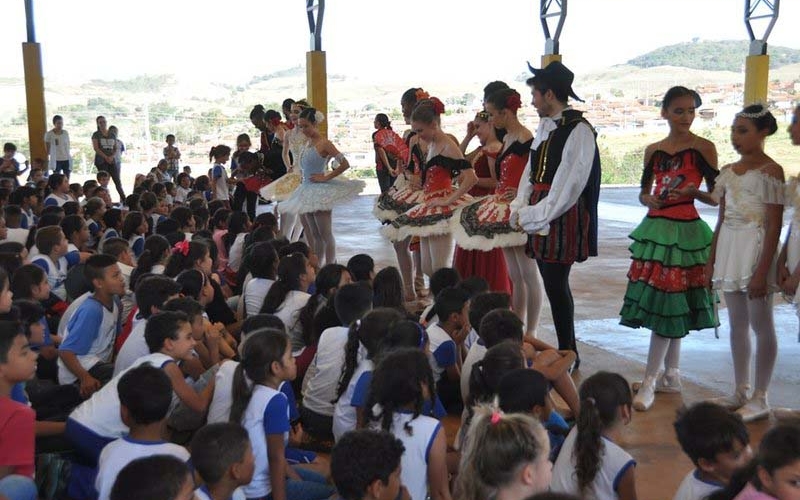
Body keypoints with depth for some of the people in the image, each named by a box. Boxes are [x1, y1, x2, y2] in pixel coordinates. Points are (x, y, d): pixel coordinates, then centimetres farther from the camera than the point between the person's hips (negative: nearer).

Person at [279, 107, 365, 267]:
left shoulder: (324, 144, -12)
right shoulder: (309, 143, 11)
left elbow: (345, 164, -18)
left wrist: (326, 177, -15)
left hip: (320, 191, -8)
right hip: (307, 191, 8)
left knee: (325, 234, -2)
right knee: (314, 235, 13)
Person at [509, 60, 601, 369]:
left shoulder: (578, 130, -13)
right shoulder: (545, 127, 13)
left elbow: (568, 186, -17)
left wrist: (533, 215, -15)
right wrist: (520, 207, 2)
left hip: (563, 217, -8)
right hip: (540, 214, 8)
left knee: (555, 284, -4)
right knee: (551, 282, 12)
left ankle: (568, 354, 10)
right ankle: (566, 351, 24)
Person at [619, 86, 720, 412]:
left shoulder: (703, 148, -2)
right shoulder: (653, 150, 11)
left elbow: (716, 197, -2)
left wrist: (693, 193, -22)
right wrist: (649, 200, -6)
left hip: (684, 232, -5)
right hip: (654, 228, 5)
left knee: (668, 303, -6)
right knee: (668, 306, 11)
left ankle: (650, 381, -3)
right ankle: (671, 375, 21)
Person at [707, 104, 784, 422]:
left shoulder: (770, 171, -9)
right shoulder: (729, 172, 11)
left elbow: (774, 225, -12)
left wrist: (762, 270, -17)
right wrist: (711, 260, 13)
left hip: (756, 247, -7)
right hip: (729, 247, 7)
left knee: (760, 324, 0)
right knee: (737, 324, 12)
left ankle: (760, 398, 9)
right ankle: (740, 391, 22)